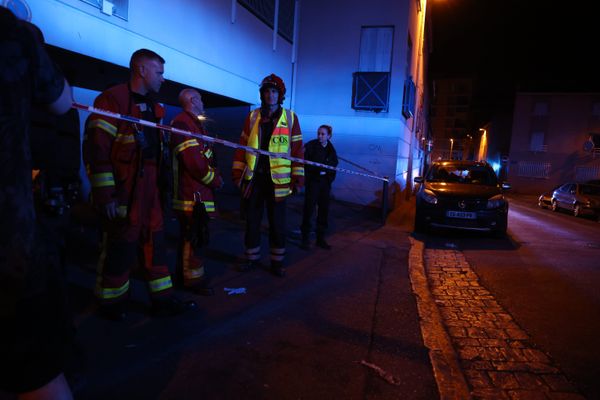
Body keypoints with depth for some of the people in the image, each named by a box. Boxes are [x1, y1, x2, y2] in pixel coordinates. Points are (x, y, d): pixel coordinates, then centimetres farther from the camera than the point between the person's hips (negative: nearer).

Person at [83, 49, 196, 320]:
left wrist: (160, 184, 18)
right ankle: (111, 303, 24)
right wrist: (105, 194, -20)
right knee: (121, 246, 3)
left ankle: (163, 300, 21)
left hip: (149, 187, 8)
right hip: (123, 190, -8)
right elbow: (96, 149, -16)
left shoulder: (153, 107, 16)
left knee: (155, 242, 10)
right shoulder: (112, 99, -10)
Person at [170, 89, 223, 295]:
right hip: (193, 194, -11)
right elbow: (194, 162, -23)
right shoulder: (183, 123, -14)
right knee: (194, 236, -2)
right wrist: (215, 181, -11)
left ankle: (186, 272, 31)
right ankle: (193, 278, 10)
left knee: (192, 234, 18)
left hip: (197, 192, 11)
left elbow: (204, 156, 21)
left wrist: (215, 176, 6)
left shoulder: (193, 123, 20)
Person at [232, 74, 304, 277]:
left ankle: (277, 261, 20)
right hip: (253, 178, 2)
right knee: (252, 220, 10)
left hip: (277, 180, -2)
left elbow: (297, 150, 1)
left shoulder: (290, 118, 2)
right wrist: (237, 172, 2)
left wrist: (298, 177, -3)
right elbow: (242, 146, 7)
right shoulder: (252, 117, 7)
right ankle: (252, 257, 26)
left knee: (277, 223, 5)